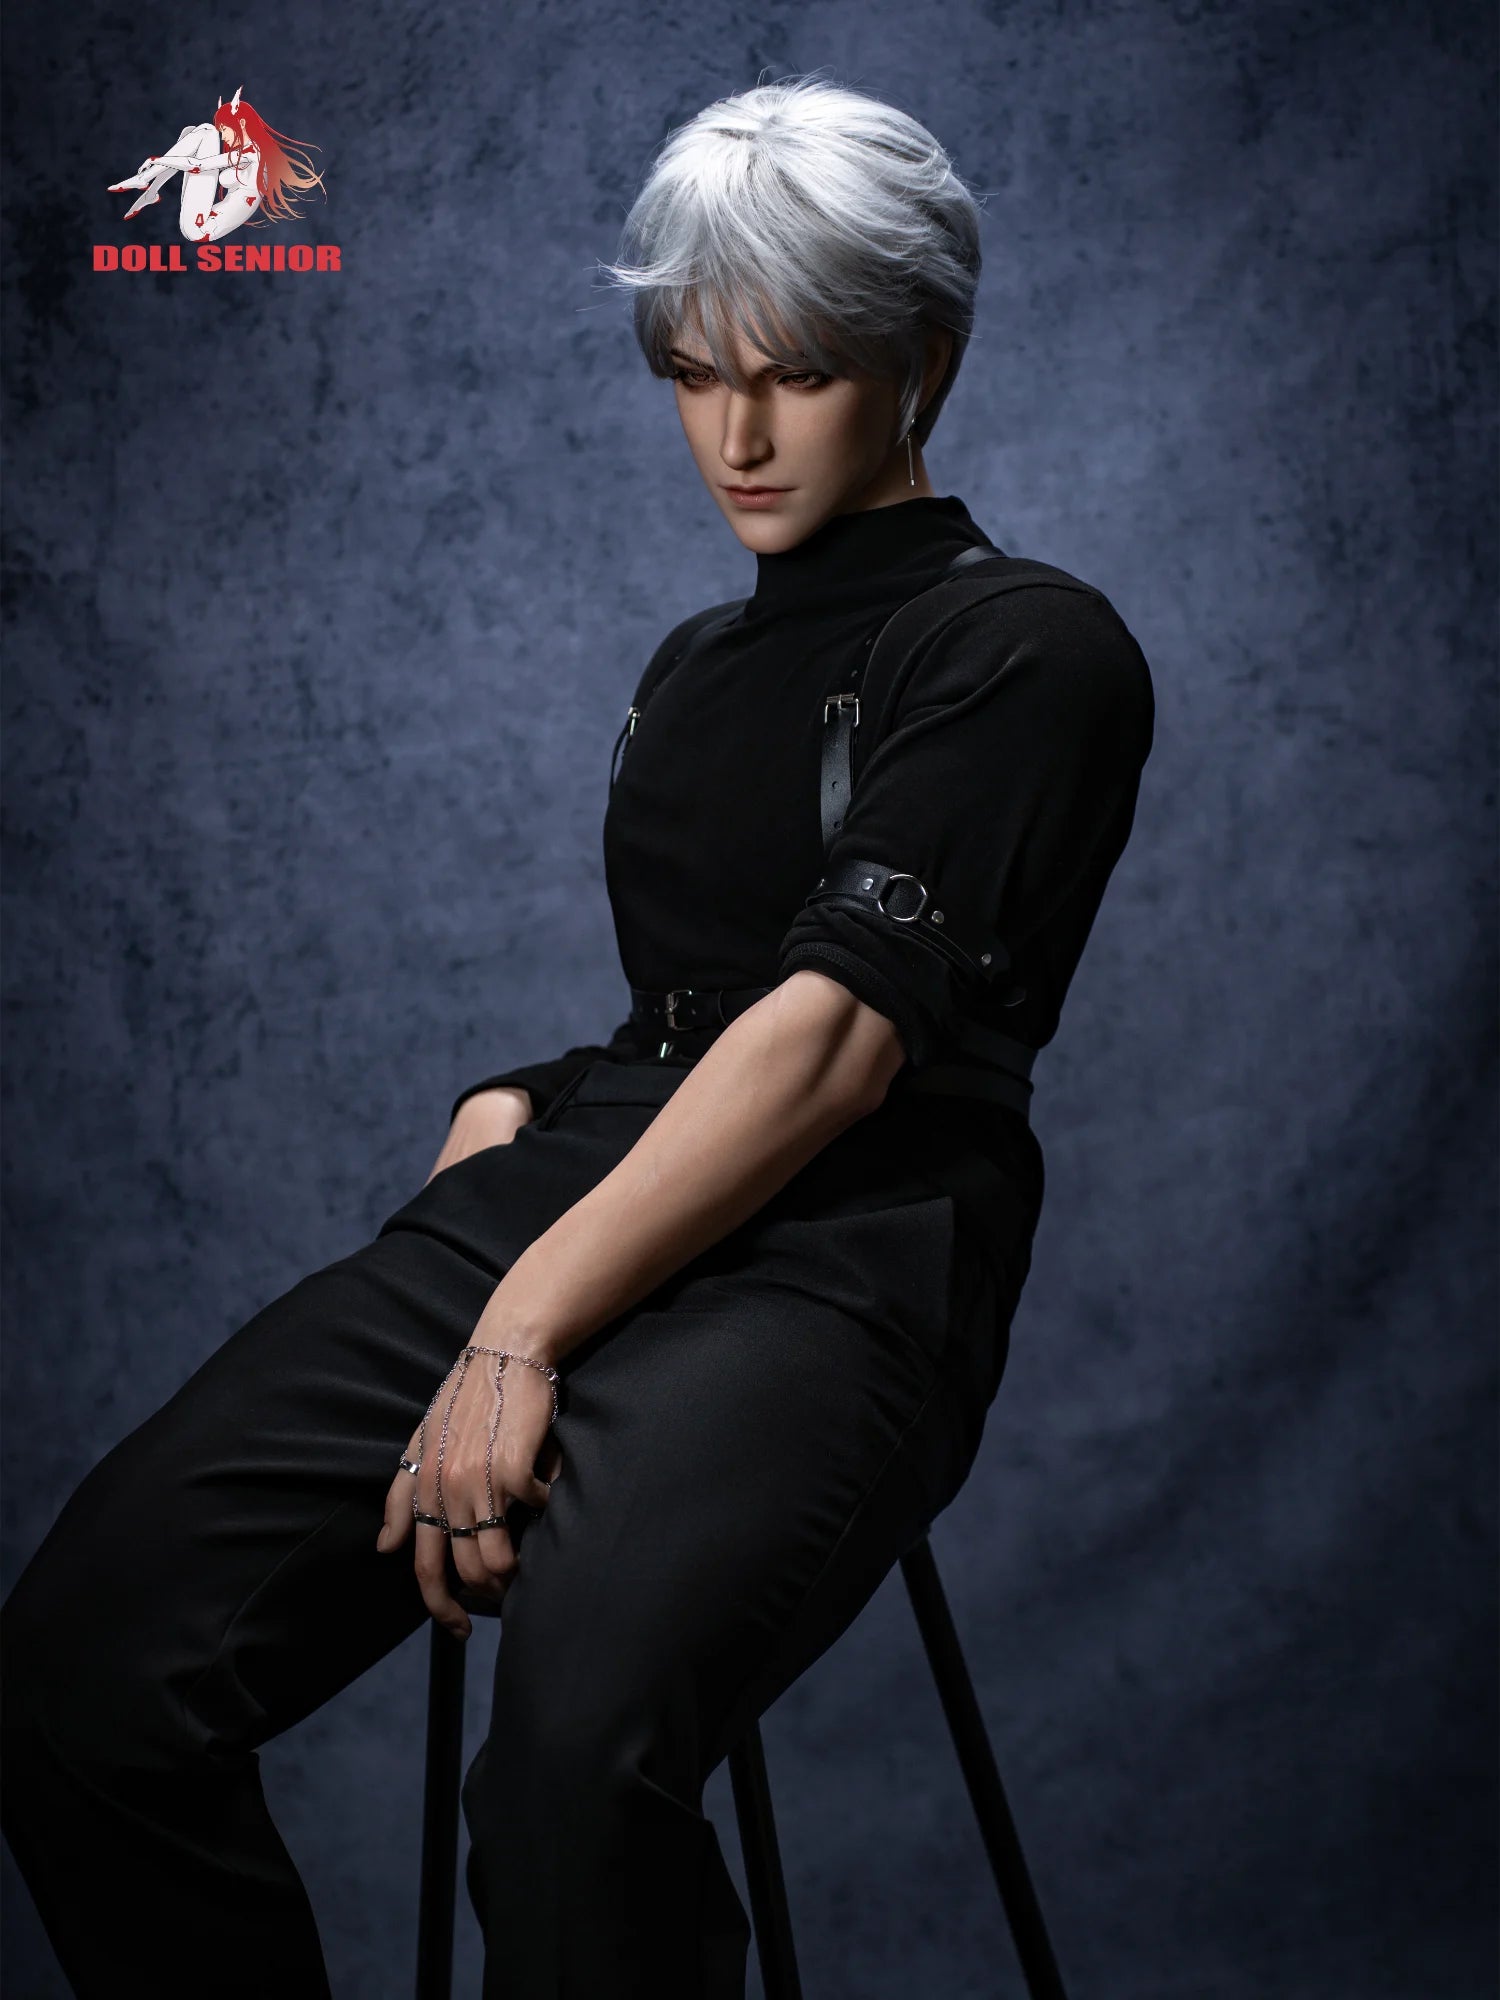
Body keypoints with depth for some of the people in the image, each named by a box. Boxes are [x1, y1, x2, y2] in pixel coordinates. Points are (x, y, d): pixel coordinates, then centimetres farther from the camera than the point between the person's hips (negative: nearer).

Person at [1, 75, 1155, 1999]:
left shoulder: (1025, 647, 2)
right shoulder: (694, 666, 26)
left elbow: (836, 1036, -9)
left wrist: (527, 1330, -16)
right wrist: (507, 1112, 7)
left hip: (838, 1261, -6)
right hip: (571, 1188, 6)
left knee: (575, 1747, -37)